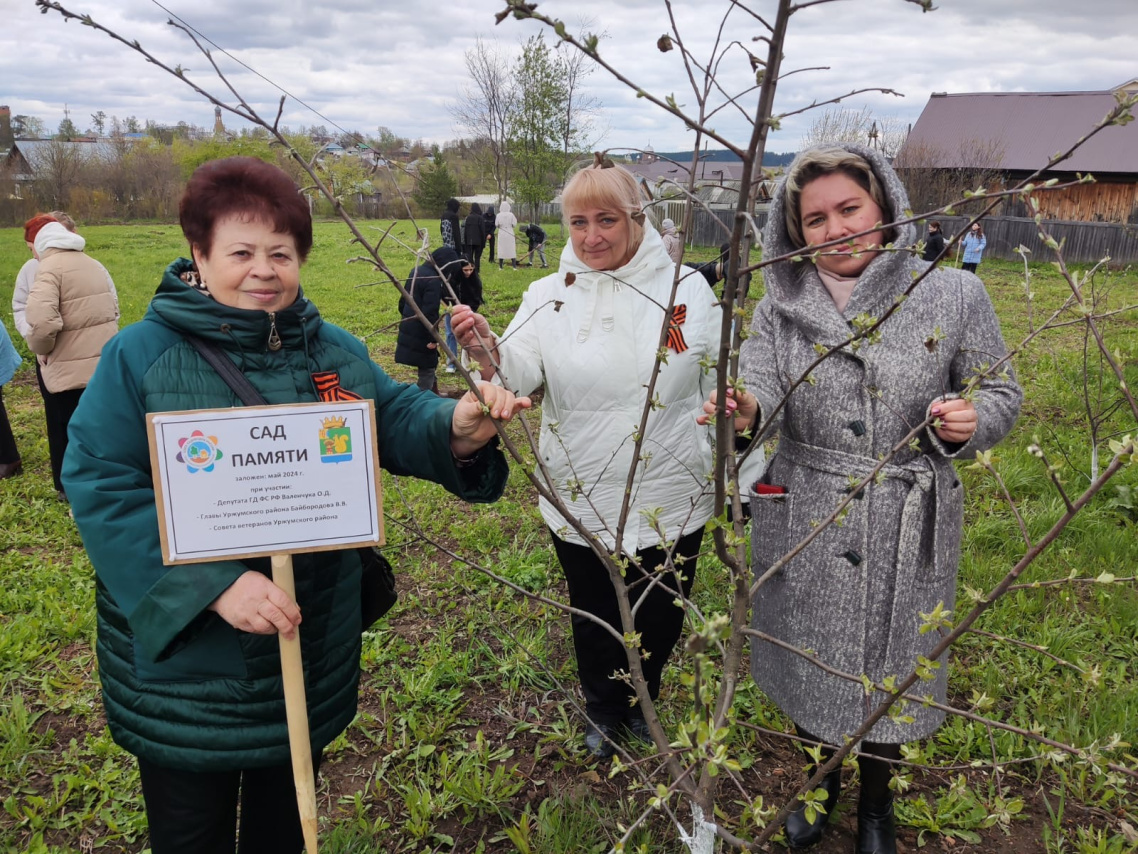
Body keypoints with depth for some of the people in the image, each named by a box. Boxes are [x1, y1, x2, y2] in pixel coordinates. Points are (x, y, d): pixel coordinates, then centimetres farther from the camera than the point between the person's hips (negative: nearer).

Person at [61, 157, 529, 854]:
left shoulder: (334, 352, 1)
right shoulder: (141, 354, -12)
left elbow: (399, 419, -2)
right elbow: (101, 486, -17)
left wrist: (456, 428, -27)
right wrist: (213, 583, -28)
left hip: (312, 652, 4)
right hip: (184, 660, -3)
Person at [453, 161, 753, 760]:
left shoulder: (686, 289, -6)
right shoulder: (549, 295, -4)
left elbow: (724, 384, 2)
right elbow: (516, 375, -15)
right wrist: (484, 350, -35)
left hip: (671, 499, 0)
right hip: (580, 501, 0)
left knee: (660, 617, 19)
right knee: (594, 617, 20)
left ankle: (642, 702, 51)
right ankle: (603, 712, 49)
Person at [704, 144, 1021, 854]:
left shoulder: (955, 295, -6)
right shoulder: (782, 305, -2)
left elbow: (1000, 392, 4)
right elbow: (761, 385, -15)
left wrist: (971, 421, -19)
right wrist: (746, 409, -38)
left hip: (907, 529, -1)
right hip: (805, 524, 1)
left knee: (888, 669, 16)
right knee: (810, 660, 18)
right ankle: (819, 781, 49)